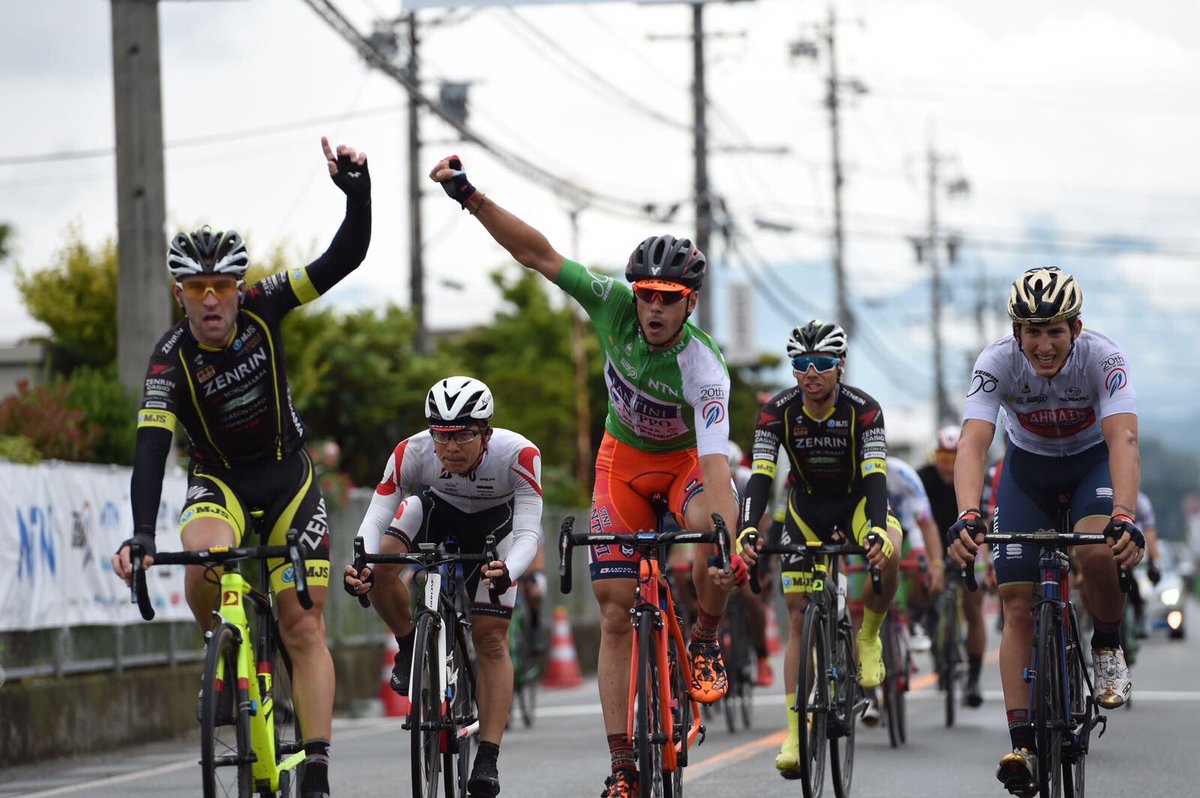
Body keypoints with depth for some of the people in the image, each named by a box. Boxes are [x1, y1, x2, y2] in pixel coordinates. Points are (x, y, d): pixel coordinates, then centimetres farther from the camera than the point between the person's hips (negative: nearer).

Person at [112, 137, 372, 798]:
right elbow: (150, 450, -30)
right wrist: (141, 535, -43)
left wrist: (357, 192, -35)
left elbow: (346, 257, -18)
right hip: (219, 481, -1)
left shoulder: (262, 307, -15)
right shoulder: (171, 362, -21)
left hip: (287, 478, 2)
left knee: (304, 628, -6)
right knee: (206, 556, -37)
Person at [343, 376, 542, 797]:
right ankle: (410, 648, 0)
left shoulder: (518, 455, -37)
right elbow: (376, 518, -33)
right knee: (381, 564, -28)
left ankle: (487, 760, -8)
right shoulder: (412, 453, -33)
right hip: (436, 510, 1)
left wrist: (507, 572, -61)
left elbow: (528, 532, -40)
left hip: (495, 524, -1)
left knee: (491, 637, -10)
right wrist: (360, 565, -54)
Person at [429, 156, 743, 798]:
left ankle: (705, 642, -9)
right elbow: (538, 254, -23)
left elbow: (716, 467, -46)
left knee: (712, 531, -38)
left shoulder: (705, 370, -35)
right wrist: (468, 194, -31)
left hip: (686, 458, -3)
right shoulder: (616, 308, -26)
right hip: (624, 457, 3)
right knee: (615, 613, -7)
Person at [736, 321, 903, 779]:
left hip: (855, 502, -2)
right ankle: (795, 736, -3)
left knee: (886, 556, -36)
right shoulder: (778, 412, -20)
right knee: (799, 616, -6)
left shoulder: (863, 410, -24)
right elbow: (760, 475, -28)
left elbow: (876, 476, -34)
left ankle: (869, 638, -8)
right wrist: (747, 530, -46)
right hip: (806, 509, 2)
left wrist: (878, 530, -52)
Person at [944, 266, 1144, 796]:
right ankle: (1022, 742, -8)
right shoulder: (998, 363, -28)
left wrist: (1125, 515, -58)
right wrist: (967, 517, -56)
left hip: (1093, 461, -1)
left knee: (1097, 550, -33)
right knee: (1018, 607, -9)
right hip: (1028, 468, 1)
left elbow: (1123, 439, -42)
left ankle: (1108, 649, -4)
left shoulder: (1102, 358, -30)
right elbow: (972, 443, -38)